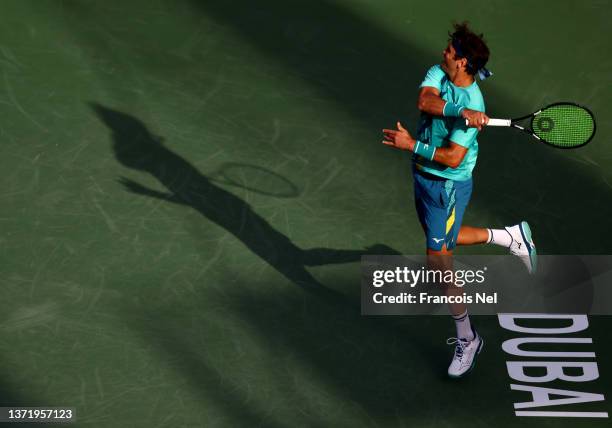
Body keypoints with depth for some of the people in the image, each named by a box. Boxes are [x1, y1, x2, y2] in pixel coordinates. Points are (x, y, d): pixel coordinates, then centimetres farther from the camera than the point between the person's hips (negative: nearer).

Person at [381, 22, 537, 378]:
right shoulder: (437, 74, -4)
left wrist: (411, 145, -25)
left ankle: (467, 338, 14)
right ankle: (511, 237, 42)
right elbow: (425, 101, -26)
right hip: (423, 178, 9)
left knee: (438, 260, -4)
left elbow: (453, 158, -27)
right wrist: (460, 111, -38)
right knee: (440, 239, 27)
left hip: (447, 187, -8)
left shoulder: (473, 105, -24)